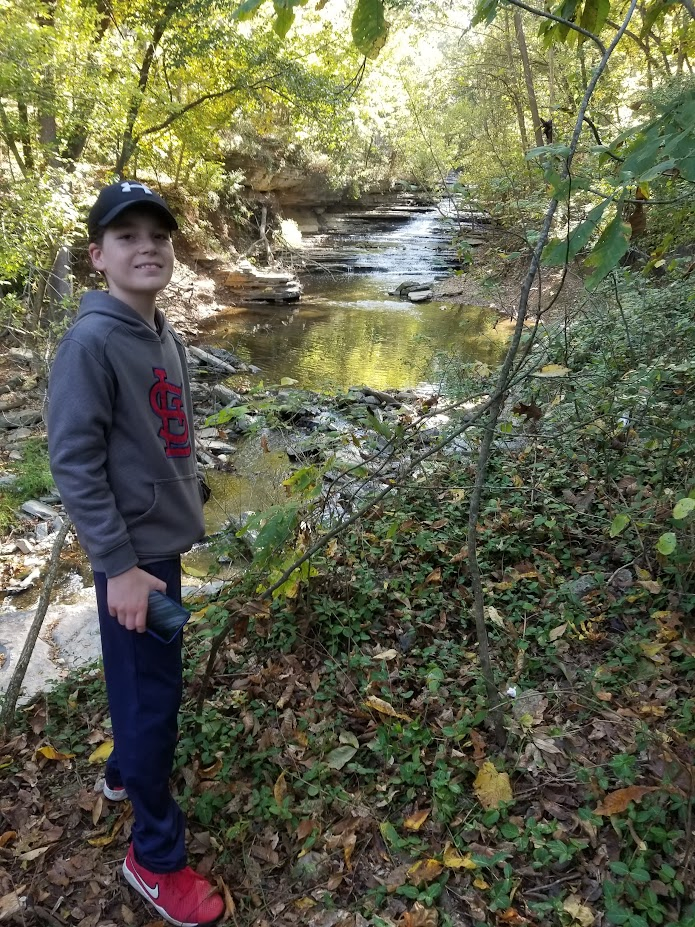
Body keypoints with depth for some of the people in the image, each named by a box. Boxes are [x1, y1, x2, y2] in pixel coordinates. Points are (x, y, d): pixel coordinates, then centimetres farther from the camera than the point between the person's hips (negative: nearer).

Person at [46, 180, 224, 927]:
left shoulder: (164, 336, 7)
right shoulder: (91, 340, -19)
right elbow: (72, 461, -21)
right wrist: (119, 564, -20)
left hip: (164, 540, 8)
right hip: (133, 550, -8)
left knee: (148, 685, 22)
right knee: (152, 696, 2)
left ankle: (125, 773, 46)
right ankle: (156, 856, 20)